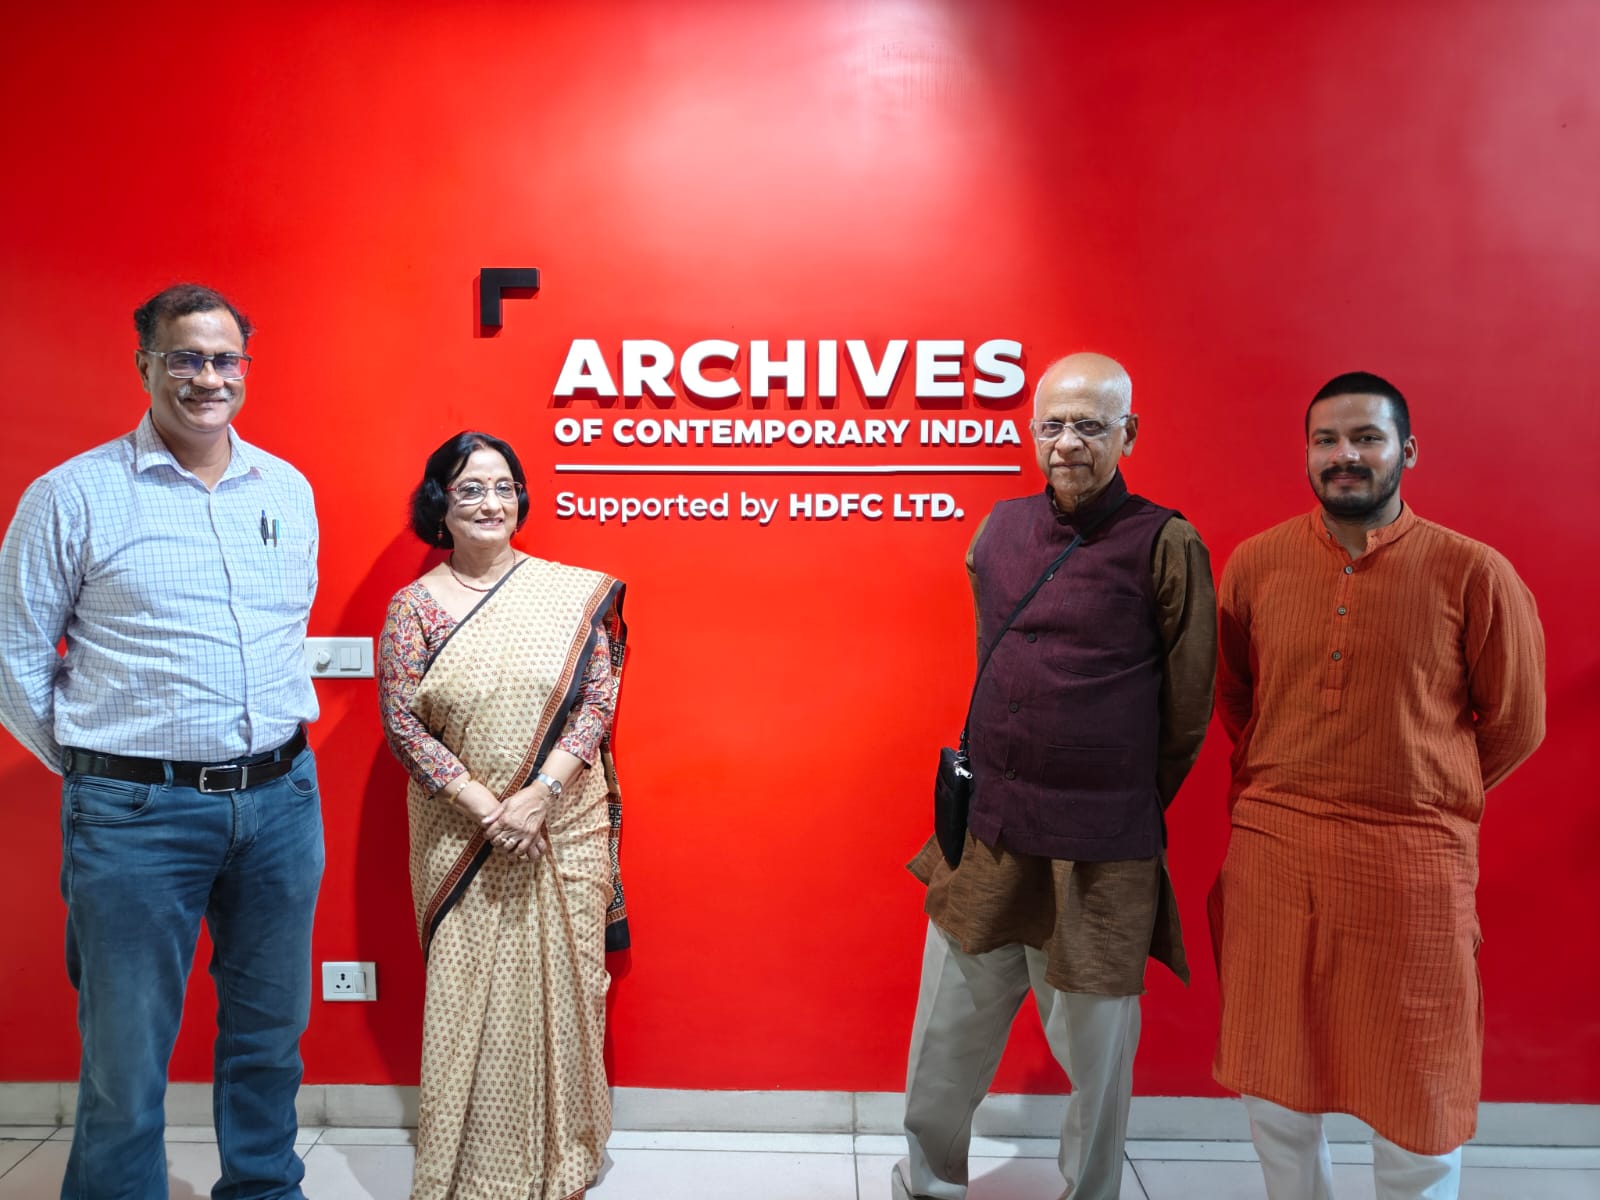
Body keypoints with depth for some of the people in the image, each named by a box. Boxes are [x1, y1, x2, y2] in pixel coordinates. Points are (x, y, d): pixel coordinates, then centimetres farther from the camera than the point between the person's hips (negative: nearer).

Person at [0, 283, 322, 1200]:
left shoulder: (289, 490, 7)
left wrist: (271, 761, 13)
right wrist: (95, 766, 2)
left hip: (283, 799, 4)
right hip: (138, 813, -4)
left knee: (271, 1032, 19)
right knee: (128, 1060, 9)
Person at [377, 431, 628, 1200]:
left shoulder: (574, 593, -1)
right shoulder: (414, 605, -1)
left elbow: (599, 699, -4)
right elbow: (400, 719, -5)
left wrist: (538, 795, -15)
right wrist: (484, 806, -14)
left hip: (564, 832, 1)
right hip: (459, 839, 0)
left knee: (562, 986, 9)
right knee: (468, 996, 6)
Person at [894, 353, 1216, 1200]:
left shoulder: (1165, 545, -9)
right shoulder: (998, 530, 4)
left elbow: (1187, 710, -4)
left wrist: (1126, 810, 4)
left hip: (1101, 853, -4)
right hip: (987, 829, 4)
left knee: (1095, 1048, 12)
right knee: (948, 1033, 16)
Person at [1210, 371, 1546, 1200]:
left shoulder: (1472, 573, -7)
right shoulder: (1255, 564, 2)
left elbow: (1514, 725, 3)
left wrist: (1419, 802, 6)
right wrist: (1285, 794, 10)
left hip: (1413, 861, -2)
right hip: (1272, 854, 3)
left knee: (1416, 1100, 12)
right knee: (1272, 1082, 16)